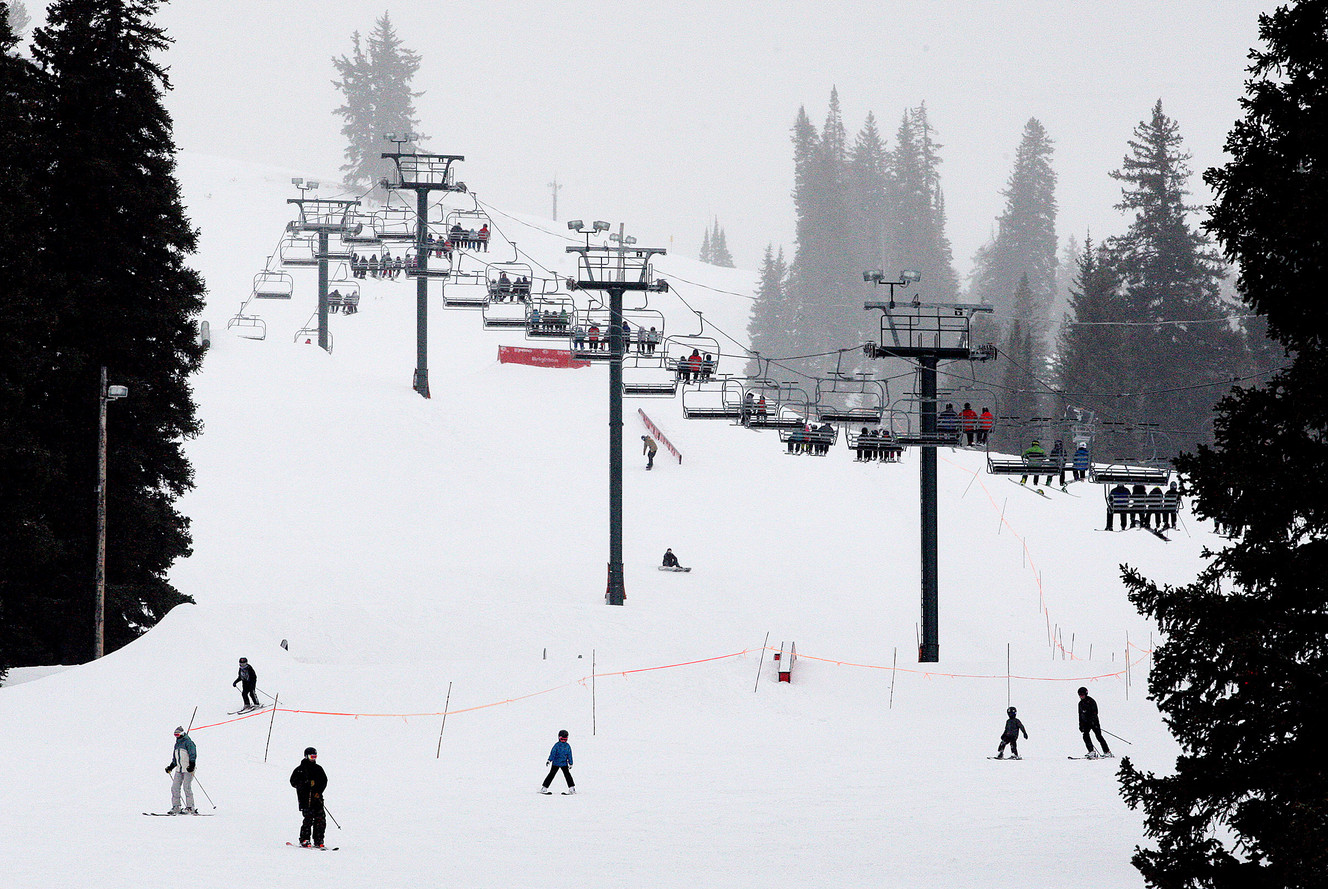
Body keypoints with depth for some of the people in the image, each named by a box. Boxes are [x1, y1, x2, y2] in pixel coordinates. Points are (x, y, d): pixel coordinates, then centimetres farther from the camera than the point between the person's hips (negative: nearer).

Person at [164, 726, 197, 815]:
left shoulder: (188, 742, -4)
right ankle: (176, 807, 1)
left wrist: (192, 765, -22)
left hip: (188, 769, -8)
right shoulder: (177, 744, 20)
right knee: (175, 788, -1)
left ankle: (190, 808, -11)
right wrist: (170, 767, 20)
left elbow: (193, 754, -12)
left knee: (186, 787, -13)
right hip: (179, 770, 8)